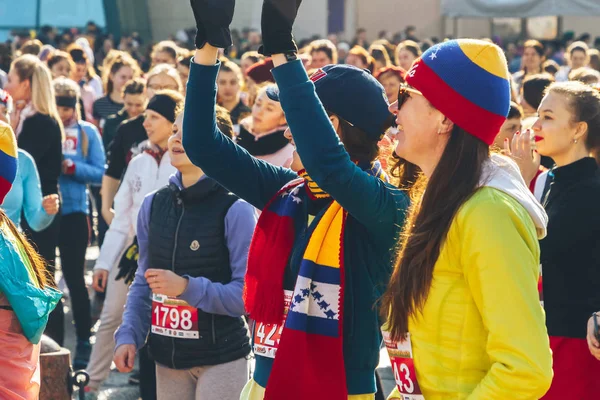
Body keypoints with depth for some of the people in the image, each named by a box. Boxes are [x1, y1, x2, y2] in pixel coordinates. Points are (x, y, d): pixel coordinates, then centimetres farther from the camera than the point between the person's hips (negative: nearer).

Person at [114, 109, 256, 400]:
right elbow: (142, 283, 10)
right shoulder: (153, 205, 4)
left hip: (221, 358, -5)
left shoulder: (235, 210, -12)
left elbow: (249, 293, -15)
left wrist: (187, 287, -24)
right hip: (167, 357, 5)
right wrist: (128, 336, -2)